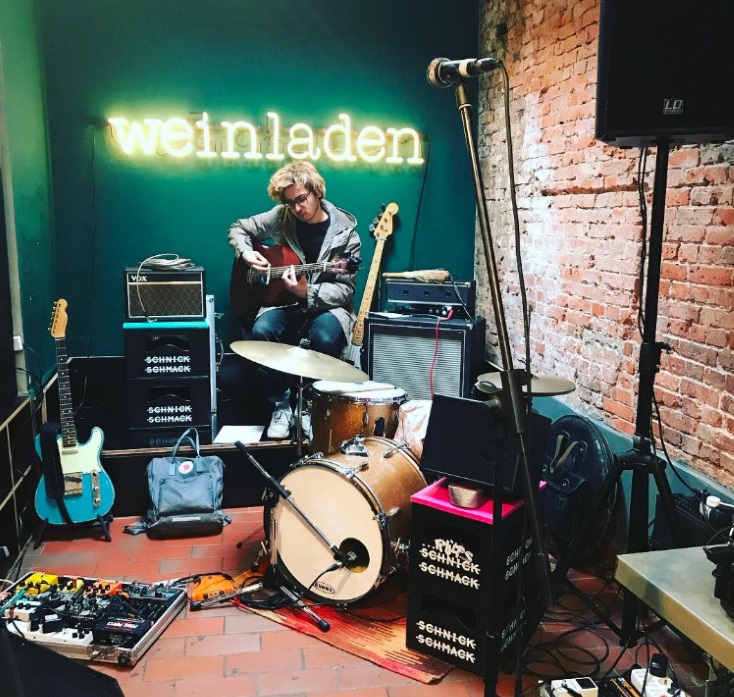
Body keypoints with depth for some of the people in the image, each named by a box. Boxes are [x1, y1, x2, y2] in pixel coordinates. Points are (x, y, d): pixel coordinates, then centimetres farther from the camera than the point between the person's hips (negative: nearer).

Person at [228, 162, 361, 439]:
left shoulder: (345, 232, -9)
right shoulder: (281, 217, -1)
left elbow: (344, 289, -11)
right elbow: (238, 229, 14)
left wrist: (307, 292, -28)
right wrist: (247, 253, -8)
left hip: (326, 304, -2)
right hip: (284, 301, 3)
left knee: (324, 337, -36)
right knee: (261, 331, -29)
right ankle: (281, 403, -10)